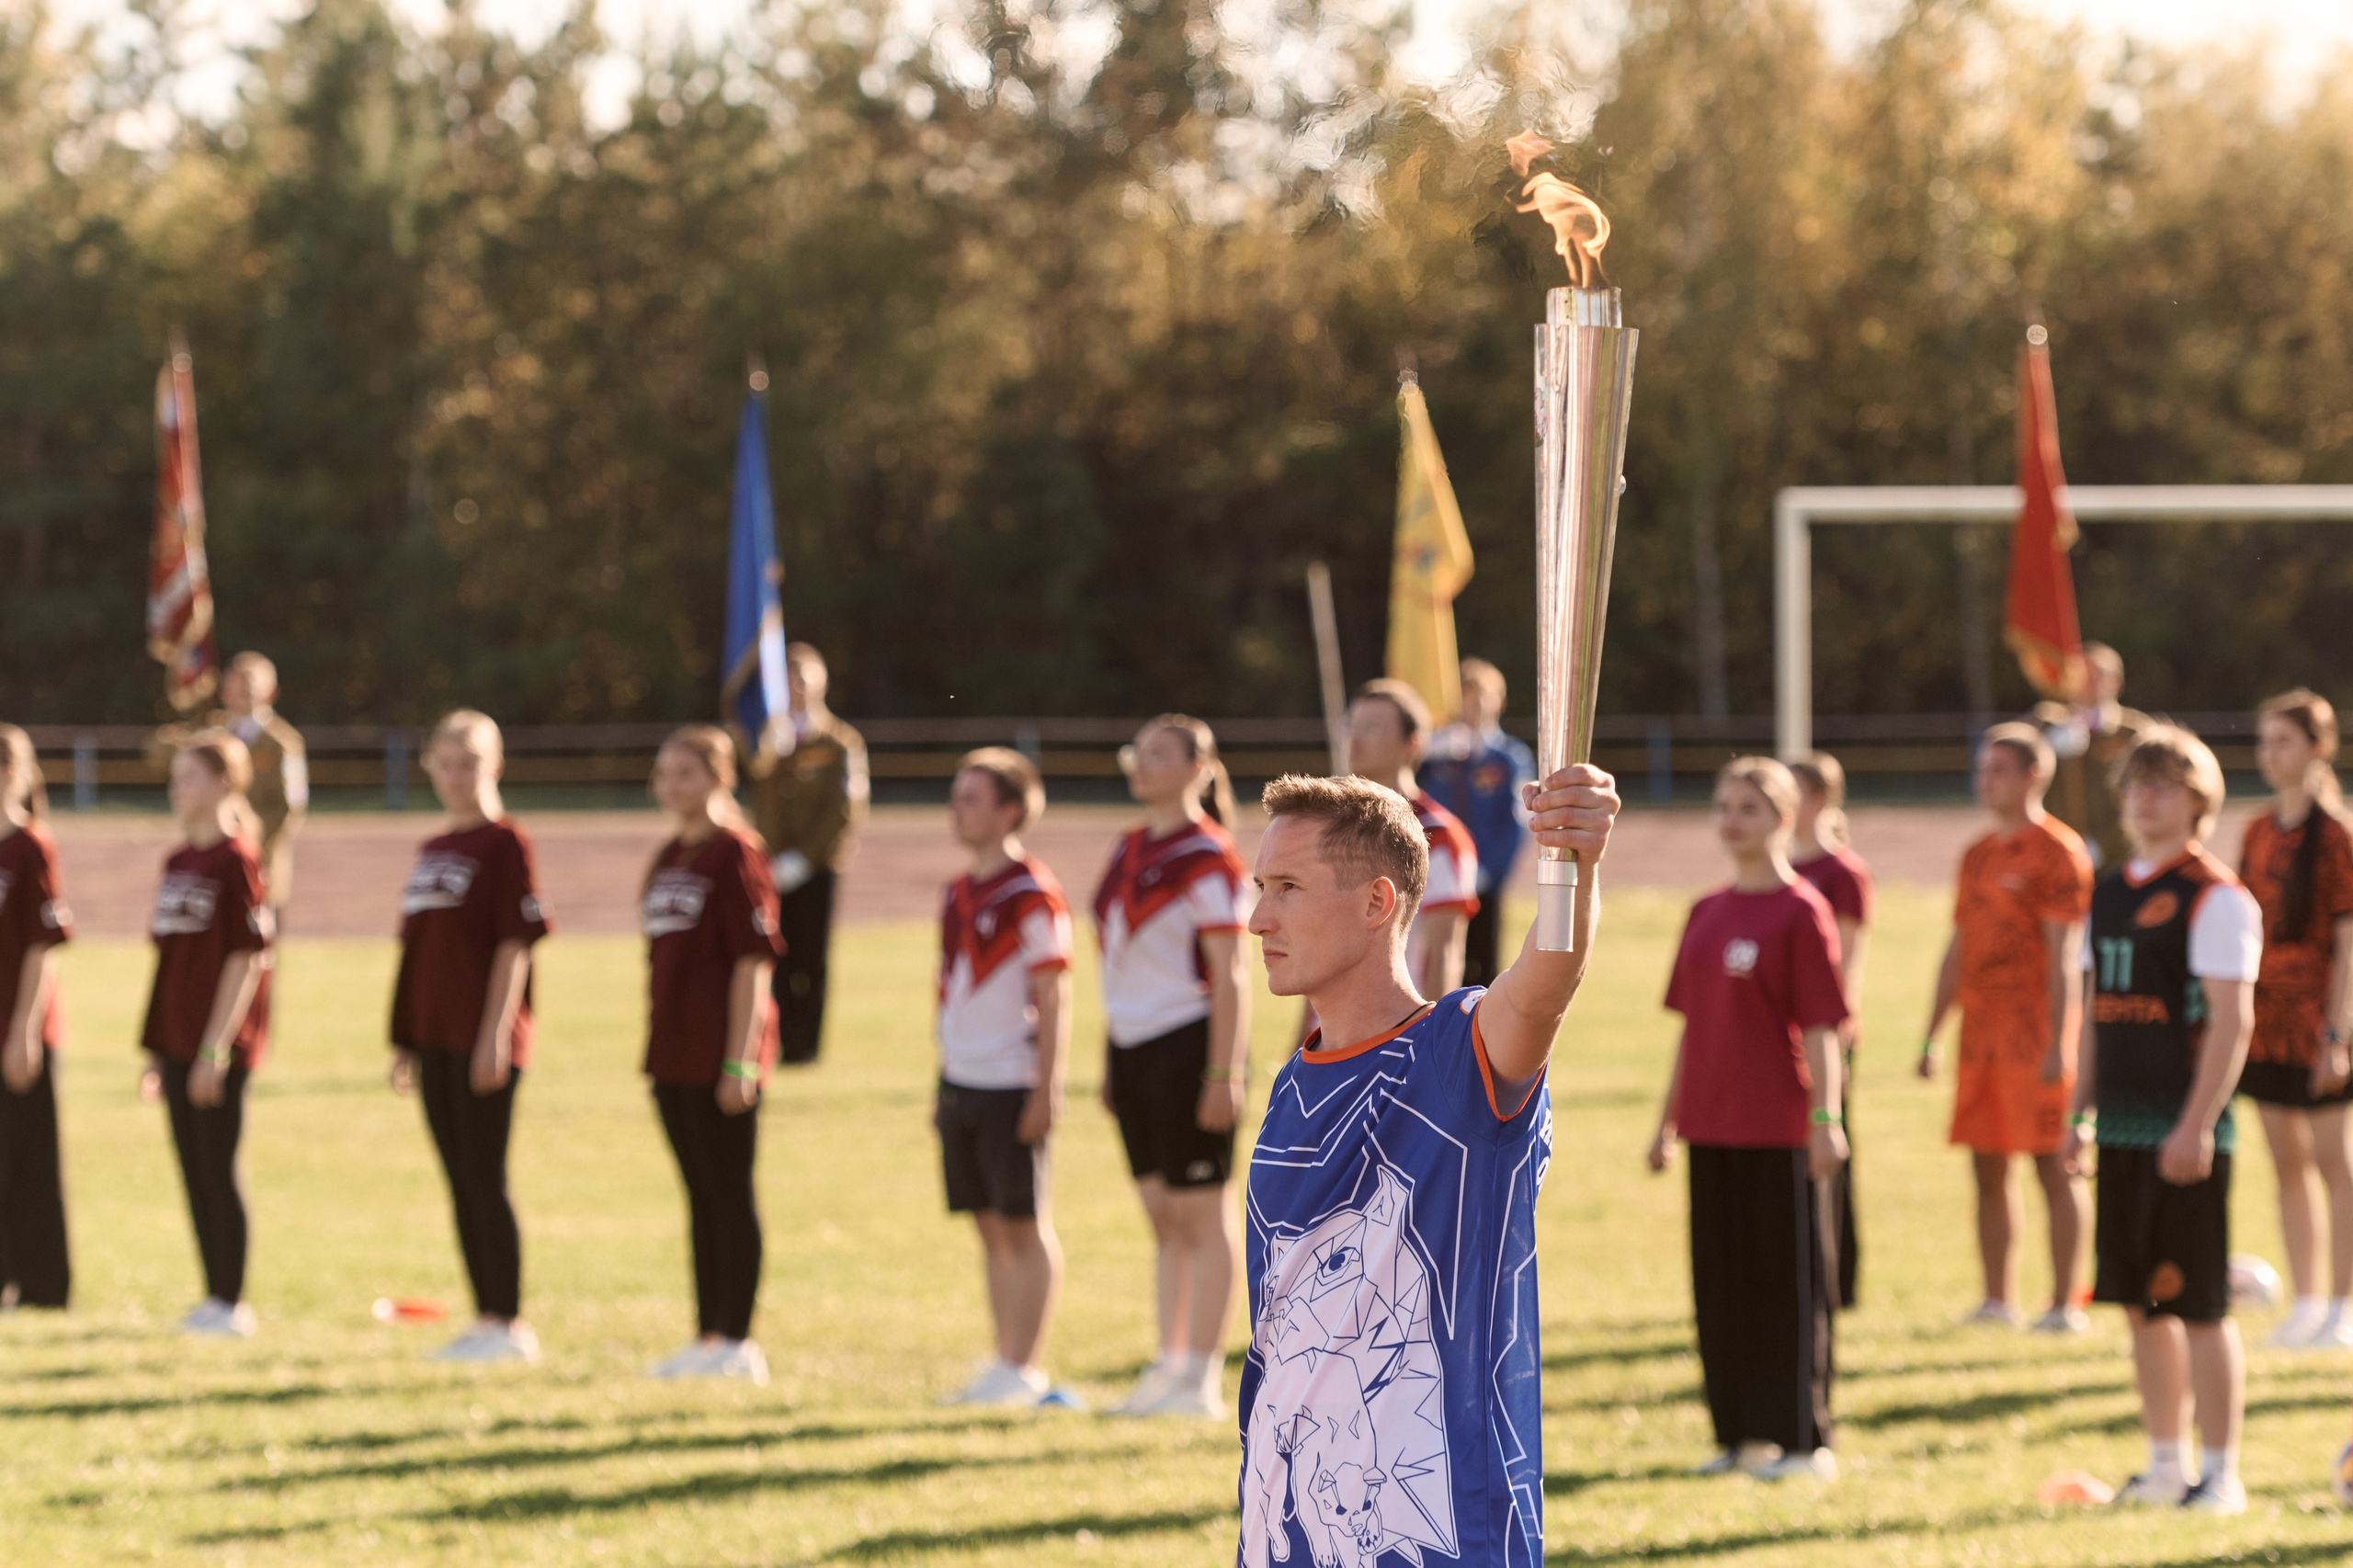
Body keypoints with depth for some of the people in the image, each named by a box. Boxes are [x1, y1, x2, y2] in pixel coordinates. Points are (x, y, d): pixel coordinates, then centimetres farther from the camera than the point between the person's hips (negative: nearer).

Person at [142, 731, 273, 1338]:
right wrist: (157, 1048, 16)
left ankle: (232, 1304, 2)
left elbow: (246, 960, -15)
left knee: (218, 1169, -4)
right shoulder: (178, 863, 13)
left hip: (222, 1045, -8)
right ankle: (214, 1298, 17)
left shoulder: (237, 860, -11)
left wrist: (215, 1048, -18)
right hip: (179, 1039, 8)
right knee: (194, 1172, 10)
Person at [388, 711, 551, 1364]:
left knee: (485, 1181, -6)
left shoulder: (504, 844, -8)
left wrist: (495, 1035, -18)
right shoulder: (432, 850, 16)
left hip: (483, 1040, -8)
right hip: (436, 1040, 8)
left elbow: (515, 944, -13)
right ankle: (485, 1319, 16)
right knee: (462, 1184, 10)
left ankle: (509, 1323, 0)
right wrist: (405, 1040, 18)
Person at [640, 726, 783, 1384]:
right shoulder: (669, 858, 14)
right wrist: (658, 1050, 18)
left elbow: (753, 962, -15)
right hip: (673, 1053, 9)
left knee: (730, 1194, -4)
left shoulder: (736, 855, -11)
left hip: (720, 1056, -9)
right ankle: (707, 1337, 20)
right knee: (702, 1198, 14)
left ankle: (737, 1342, 0)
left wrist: (740, 1059, -18)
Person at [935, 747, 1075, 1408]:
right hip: (962, 1082, 8)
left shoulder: (1033, 895, -11)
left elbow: (1053, 1000, -12)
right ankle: (1003, 1362, 15)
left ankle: (1025, 1369, 2)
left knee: (1026, 1228, -2)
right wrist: (942, 1087, 18)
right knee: (990, 1229, 10)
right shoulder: (958, 894, 13)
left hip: (1013, 1086, -8)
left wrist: (1046, 1092, -16)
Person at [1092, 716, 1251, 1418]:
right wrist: (1111, 1064, 18)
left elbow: (1228, 976, -14)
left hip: (1188, 1043, -8)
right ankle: (1169, 1367, 17)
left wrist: (1223, 1076, -18)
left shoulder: (1207, 858, -11)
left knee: (1201, 1215, -3)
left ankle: (1202, 1379, 0)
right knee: (1162, 1215, 12)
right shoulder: (1127, 852, 13)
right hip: (1132, 1045, 8)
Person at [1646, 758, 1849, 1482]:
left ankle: (1804, 1441, 5)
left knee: (1790, 1279, -1)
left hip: (1779, 1128, -7)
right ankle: (1740, 1433, 19)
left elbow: (1820, 1026, -12)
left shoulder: (1801, 912, -8)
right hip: (1712, 1124, 7)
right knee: (1720, 1280, 10)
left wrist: (1825, 1117, -18)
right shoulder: (1706, 913, 12)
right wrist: (1669, 1118, 17)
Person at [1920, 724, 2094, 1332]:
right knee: (1987, 1167, 8)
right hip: (1980, 1027, 8)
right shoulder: (1978, 855, 18)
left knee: (2054, 1166, -5)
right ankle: (1996, 1300, 15)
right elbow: (1957, 950, 22)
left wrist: (2057, 1045, -18)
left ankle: (2065, 1304, -4)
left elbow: (2064, 956, -12)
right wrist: (1931, 1036, 17)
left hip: (2033, 1030, -8)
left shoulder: (2057, 851, -6)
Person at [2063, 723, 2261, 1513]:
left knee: (2198, 1304, -5)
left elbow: (2232, 1019, -14)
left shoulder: (2216, 897, -9)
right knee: (2142, 1303, 10)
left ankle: (2221, 1472, 2)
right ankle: (2166, 1464, 18)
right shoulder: (2108, 893, 15)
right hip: (2123, 1124, 7)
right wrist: (2080, 1112, 15)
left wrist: (2197, 1125, -20)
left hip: (2184, 1129, -7)